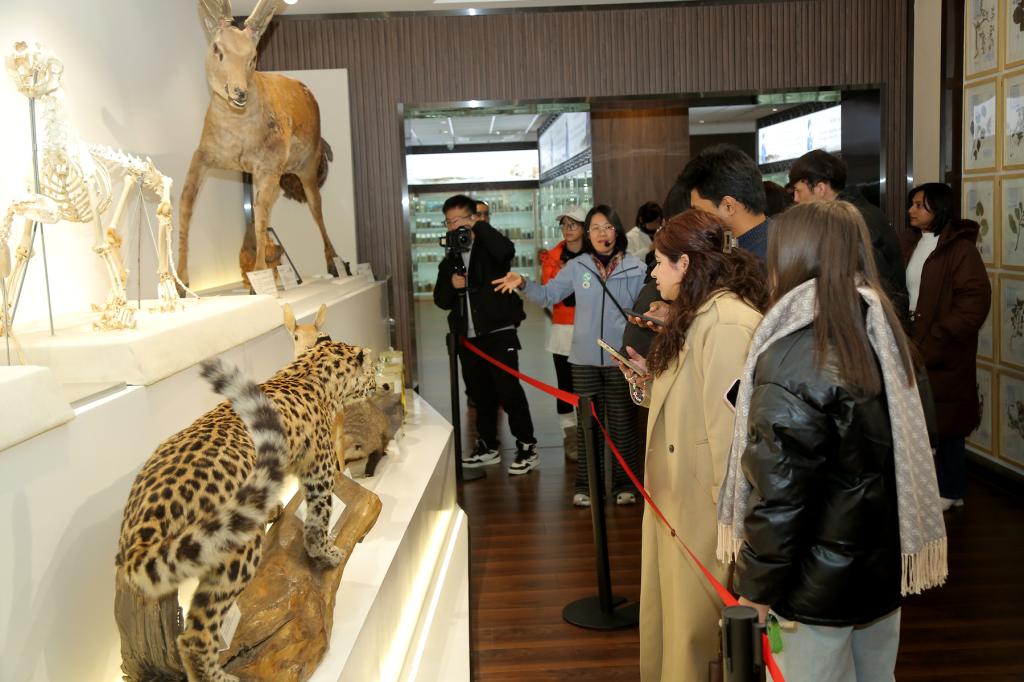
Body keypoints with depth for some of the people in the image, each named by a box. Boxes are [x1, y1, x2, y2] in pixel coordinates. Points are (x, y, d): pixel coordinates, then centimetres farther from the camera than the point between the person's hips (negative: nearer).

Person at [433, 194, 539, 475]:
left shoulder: (489, 247, -2)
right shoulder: (450, 260, 15)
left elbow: (506, 250, -27)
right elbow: (441, 300, 13)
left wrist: (478, 226, -21)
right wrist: (451, 285, -7)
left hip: (499, 333, -6)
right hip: (468, 336, 6)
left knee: (508, 389, -7)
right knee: (480, 393, 13)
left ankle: (527, 447, 3)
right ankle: (488, 447, 25)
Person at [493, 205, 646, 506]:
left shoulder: (635, 268, -3)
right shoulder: (577, 267, 2)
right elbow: (548, 294, 5)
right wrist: (523, 284, -11)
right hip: (584, 359, 2)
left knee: (622, 423, 7)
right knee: (587, 423, 11)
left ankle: (625, 484, 22)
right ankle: (585, 484, 23)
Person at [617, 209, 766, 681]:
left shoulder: (727, 322, -22)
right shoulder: (697, 315, 12)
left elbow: (730, 422, -24)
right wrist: (652, 380, 4)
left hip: (703, 503, -10)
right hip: (677, 498, 10)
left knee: (697, 624, 7)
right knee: (673, 608, 21)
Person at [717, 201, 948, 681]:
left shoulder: (793, 357, -23)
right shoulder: (878, 332, 0)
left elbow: (778, 492, -21)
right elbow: (895, 457, 7)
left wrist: (757, 588, -11)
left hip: (818, 582, -7)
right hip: (882, 565, 7)